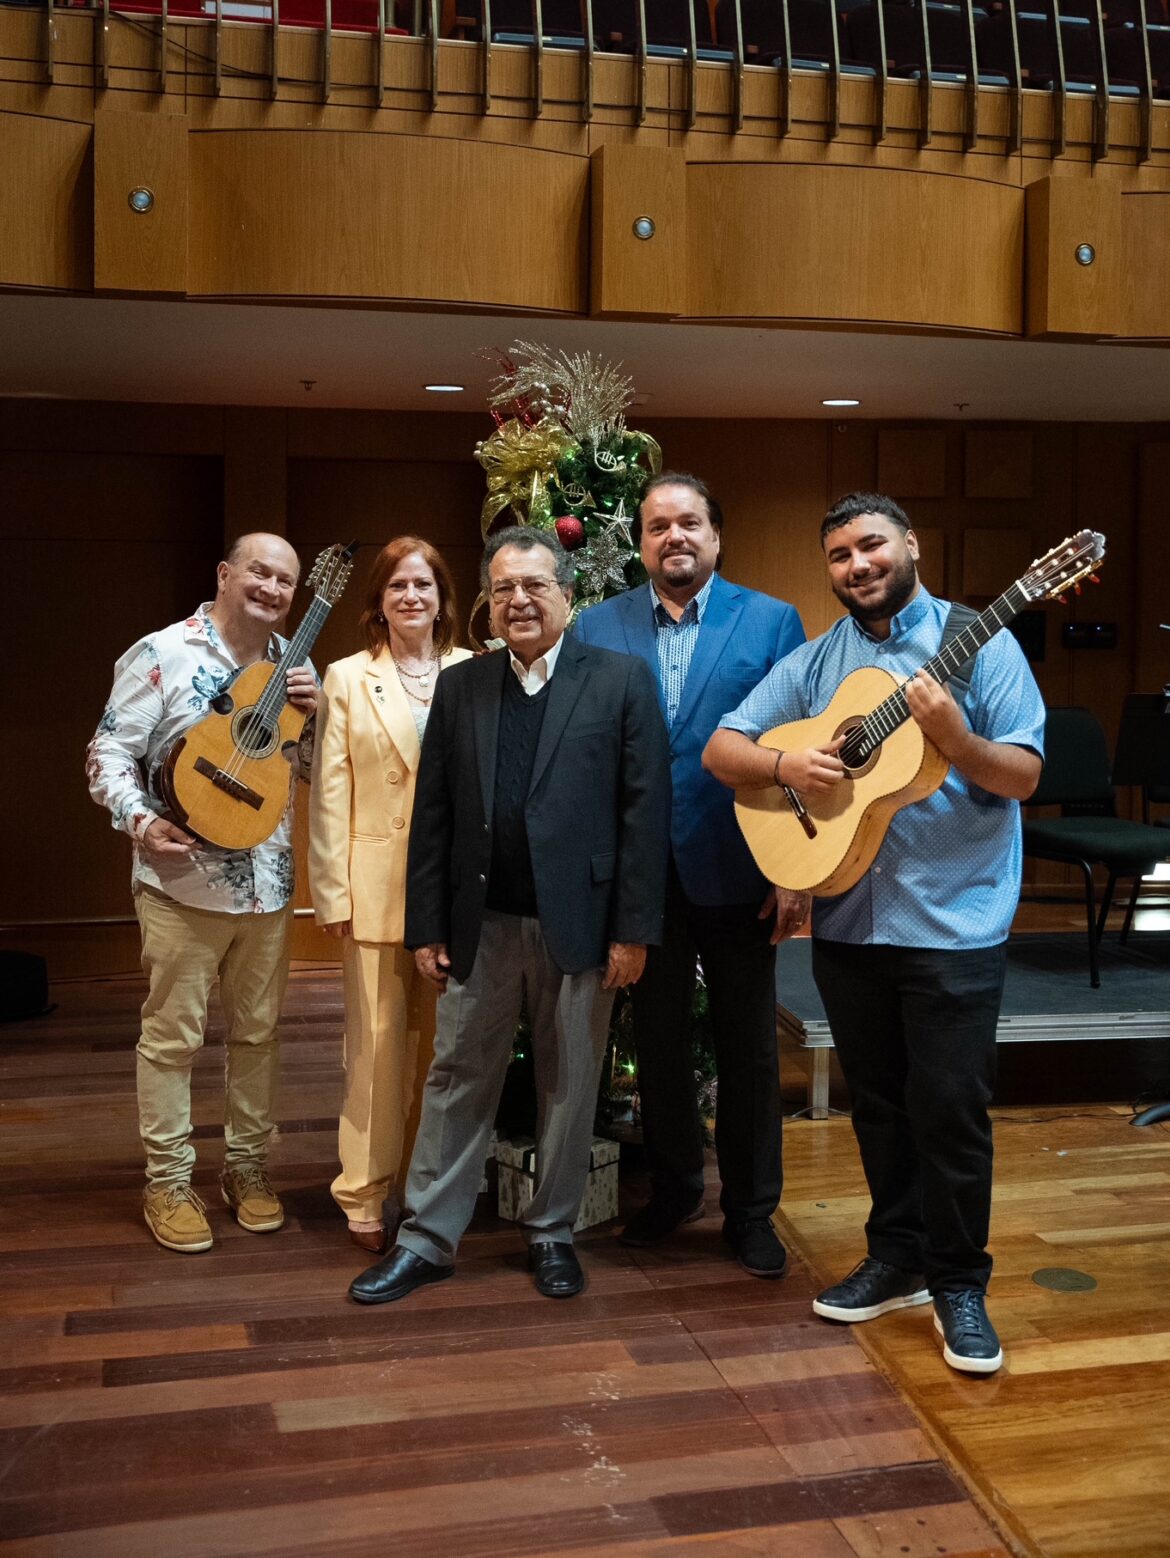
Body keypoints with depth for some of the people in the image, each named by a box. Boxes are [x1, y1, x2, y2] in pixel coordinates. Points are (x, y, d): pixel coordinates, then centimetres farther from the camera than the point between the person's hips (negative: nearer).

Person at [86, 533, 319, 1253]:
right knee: (173, 1034, 4)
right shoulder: (162, 654, -8)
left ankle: (248, 1165, 28)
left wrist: (314, 712, -6)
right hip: (182, 880, -5)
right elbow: (109, 752, -7)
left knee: (259, 1030, 13)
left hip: (270, 883, 5)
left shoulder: (295, 666, 8)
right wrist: (140, 821, -22)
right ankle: (169, 1180, 18)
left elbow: (314, 769, 13)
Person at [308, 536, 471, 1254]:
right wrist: (334, 892, -4)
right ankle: (366, 1196, 13)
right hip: (379, 884, -2)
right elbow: (331, 793, 1)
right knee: (378, 1040, 1)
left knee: (443, 1040, 9)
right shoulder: (349, 679, 3)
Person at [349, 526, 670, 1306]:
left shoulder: (621, 680, -2)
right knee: (457, 1081, 10)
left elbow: (644, 809, -6)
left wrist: (634, 929, -10)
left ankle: (552, 1232, 27)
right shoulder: (460, 687, 7)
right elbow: (433, 815, 6)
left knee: (569, 1086, 10)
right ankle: (429, 1238, 22)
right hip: (481, 924, 3)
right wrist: (428, 927, 2)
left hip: (578, 922, -2)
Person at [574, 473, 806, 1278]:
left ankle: (751, 1208, 26)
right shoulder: (597, 627, 3)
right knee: (658, 1040, 15)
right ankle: (674, 1187, 35)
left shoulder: (772, 622, -2)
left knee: (749, 1047, 10)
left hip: (737, 872, -2)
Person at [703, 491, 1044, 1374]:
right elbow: (720, 749, 4)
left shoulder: (977, 643, -3)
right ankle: (897, 1259, 31)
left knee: (950, 1108, -1)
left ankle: (959, 1282, 17)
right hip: (847, 921, 4)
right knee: (878, 1100, 15)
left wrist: (956, 740, -26)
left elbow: (1023, 777, -8)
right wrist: (785, 764, -16)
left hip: (953, 924, -4)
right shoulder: (816, 662, 8)